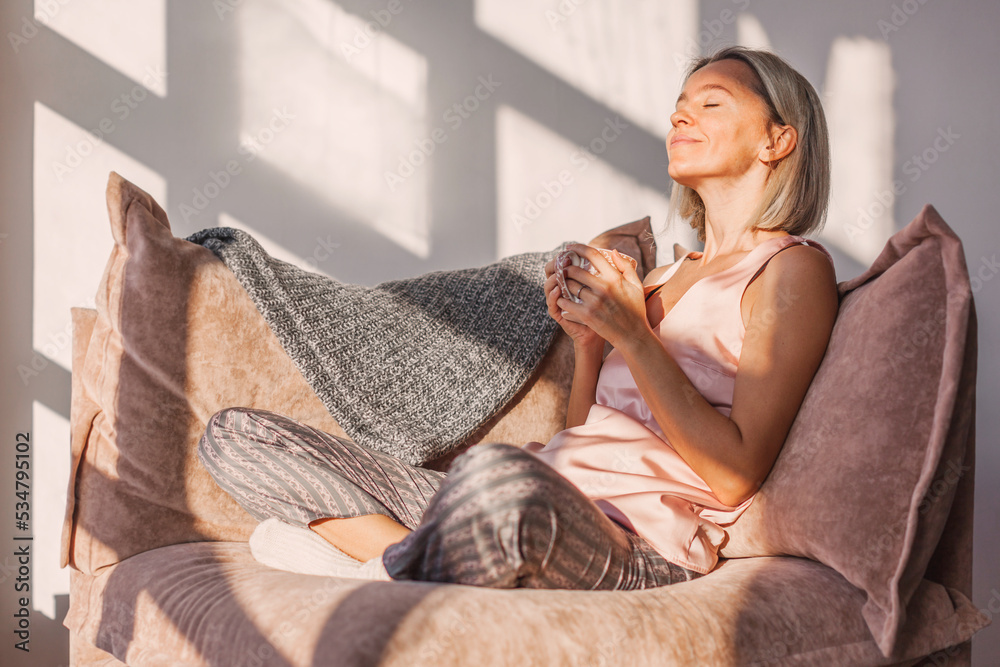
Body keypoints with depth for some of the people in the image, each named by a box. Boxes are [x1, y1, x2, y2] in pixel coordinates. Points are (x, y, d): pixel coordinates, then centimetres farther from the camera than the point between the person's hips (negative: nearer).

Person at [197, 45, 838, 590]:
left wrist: (632, 335, -9)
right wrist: (588, 340, 6)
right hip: (535, 508, 8)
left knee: (498, 477, -45)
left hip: (632, 549, -8)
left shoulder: (794, 267, 3)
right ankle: (411, 555, -18)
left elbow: (734, 477, -8)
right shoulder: (661, 278, 26)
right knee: (235, 435, 0)